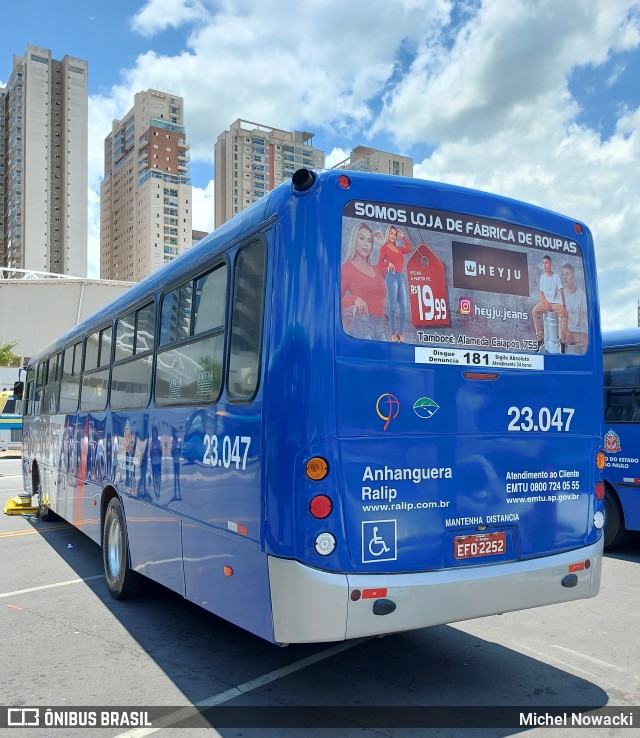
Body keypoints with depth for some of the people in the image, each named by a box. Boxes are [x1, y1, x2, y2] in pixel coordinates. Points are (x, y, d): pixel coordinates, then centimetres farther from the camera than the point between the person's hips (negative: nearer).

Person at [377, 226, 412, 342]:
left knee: (403, 306, 0)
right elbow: (380, 264, -3)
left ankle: (400, 332, 5)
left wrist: (403, 237, 7)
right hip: (392, 277, -6)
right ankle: (393, 333, -4)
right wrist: (388, 263, -22)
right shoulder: (384, 248, 3)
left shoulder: (398, 248, 17)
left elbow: (409, 249, 0)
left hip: (401, 277, 6)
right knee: (393, 306, -7)